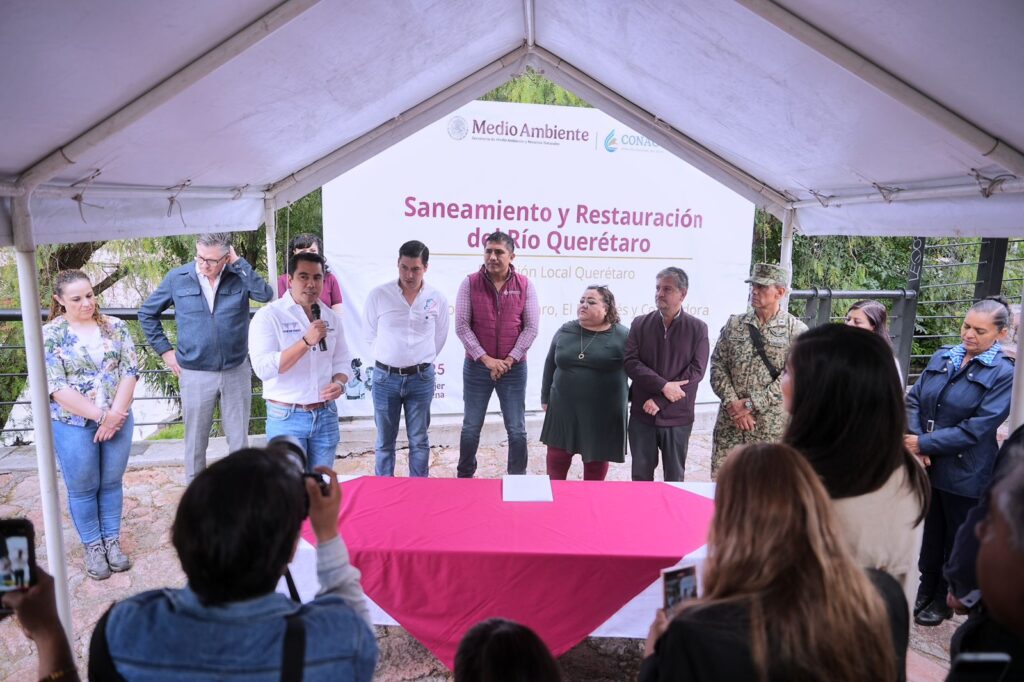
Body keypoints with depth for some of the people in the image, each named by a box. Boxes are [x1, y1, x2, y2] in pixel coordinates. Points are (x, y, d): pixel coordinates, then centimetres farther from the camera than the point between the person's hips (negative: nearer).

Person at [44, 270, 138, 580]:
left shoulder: (115, 327, 0)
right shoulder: (49, 335, -8)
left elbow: (130, 371, -4)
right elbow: (56, 388, -15)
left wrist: (115, 414, -14)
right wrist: (101, 415, -18)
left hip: (118, 419, 2)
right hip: (73, 425, -2)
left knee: (112, 483, 13)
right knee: (83, 488, 10)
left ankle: (112, 540, 30)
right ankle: (92, 545, 28)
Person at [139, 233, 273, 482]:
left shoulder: (239, 276, -5)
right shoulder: (177, 278, -3)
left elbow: (265, 295, -26)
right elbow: (147, 313, 10)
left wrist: (238, 262, -20)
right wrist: (165, 350, 5)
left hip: (236, 371, 0)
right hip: (195, 375, 0)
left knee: (239, 439, 12)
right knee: (195, 442, 11)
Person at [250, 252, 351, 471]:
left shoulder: (331, 318, 7)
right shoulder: (268, 316, -9)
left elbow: (342, 360, 13)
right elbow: (263, 368, -20)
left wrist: (339, 383, -9)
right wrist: (306, 341, -26)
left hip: (326, 415, 5)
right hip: (286, 417, -4)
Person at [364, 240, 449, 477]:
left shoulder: (437, 299, -3)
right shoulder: (378, 295, -6)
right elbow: (371, 337, 5)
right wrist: (389, 360, 11)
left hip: (421, 378, 1)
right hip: (385, 377, 0)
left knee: (419, 441, 11)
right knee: (384, 441, 11)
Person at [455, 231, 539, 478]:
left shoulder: (525, 286, -2)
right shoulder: (469, 284, -3)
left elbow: (531, 328, -3)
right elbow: (461, 326, -7)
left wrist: (509, 360, -12)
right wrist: (486, 359, -14)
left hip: (514, 369, 0)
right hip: (476, 367, 0)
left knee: (517, 430, 7)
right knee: (471, 427, 11)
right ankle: (465, 477, 28)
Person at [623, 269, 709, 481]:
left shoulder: (697, 328, -2)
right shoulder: (640, 324, 3)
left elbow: (696, 370, -9)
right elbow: (631, 362, -5)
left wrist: (660, 401, -15)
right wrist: (663, 386, -18)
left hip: (678, 416, -1)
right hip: (642, 414, 2)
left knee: (674, 478, 12)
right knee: (640, 475, 11)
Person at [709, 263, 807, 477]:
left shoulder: (796, 331, -3)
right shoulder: (734, 324, 7)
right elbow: (717, 365, 4)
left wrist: (752, 404, -14)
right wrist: (732, 403, -9)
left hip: (772, 426, -3)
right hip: (730, 422, 3)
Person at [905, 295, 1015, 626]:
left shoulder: (1005, 373, -12)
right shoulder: (943, 356, 2)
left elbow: (975, 429, -18)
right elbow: (914, 398, 1)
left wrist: (924, 443, -19)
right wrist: (916, 440, -14)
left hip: (965, 473, -4)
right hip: (928, 466, 4)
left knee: (957, 540, 15)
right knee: (930, 532, 19)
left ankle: (944, 600, 34)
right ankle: (926, 591, 38)